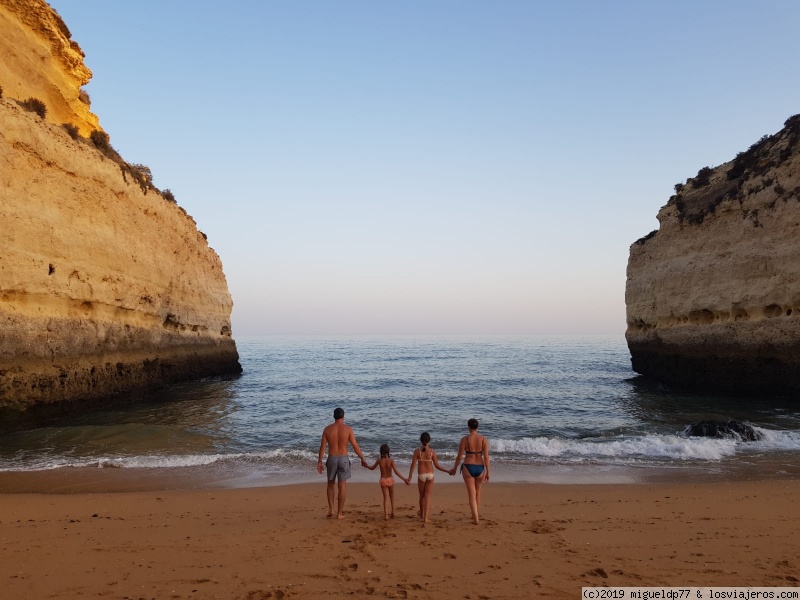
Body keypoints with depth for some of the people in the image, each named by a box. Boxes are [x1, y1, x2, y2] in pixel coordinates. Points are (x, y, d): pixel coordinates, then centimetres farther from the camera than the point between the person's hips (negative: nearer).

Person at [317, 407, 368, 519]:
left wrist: (319, 462, 7)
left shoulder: (327, 429, -3)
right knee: (342, 486, 4)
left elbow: (322, 446, -2)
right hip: (343, 459, -2)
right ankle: (340, 513, 7)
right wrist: (362, 459, 4)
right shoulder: (348, 428, -7)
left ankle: (330, 509, 16)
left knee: (331, 484, 20)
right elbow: (355, 446, -6)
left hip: (331, 459, 2)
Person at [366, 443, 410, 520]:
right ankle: (392, 513, 24)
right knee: (392, 497, 21)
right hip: (390, 480, 0)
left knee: (386, 497, 7)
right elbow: (396, 471, -21)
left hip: (383, 480, 0)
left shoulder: (379, 460, -9)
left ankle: (386, 515, -2)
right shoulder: (391, 460, -15)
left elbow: (372, 468, 6)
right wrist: (404, 479, -19)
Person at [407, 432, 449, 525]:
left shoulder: (417, 451, -9)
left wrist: (409, 477, -3)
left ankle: (422, 513, 40)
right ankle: (426, 517, 0)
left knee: (422, 495, 18)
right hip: (430, 475, 0)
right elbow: (437, 465, -5)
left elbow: (413, 465, -9)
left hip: (421, 475, 0)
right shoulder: (432, 451, -7)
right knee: (427, 496, 5)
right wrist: (448, 471, 6)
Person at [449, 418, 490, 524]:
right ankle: (475, 515, 37)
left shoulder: (464, 439, -10)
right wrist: (488, 472, -1)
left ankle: (476, 519, -2)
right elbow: (486, 457, -8)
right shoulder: (484, 439, -5)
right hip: (480, 468, 3)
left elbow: (459, 456, -5)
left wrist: (454, 468, 9)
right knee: (477, 492, 23)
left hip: (468, 468, -2)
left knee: (472, 494, 5)